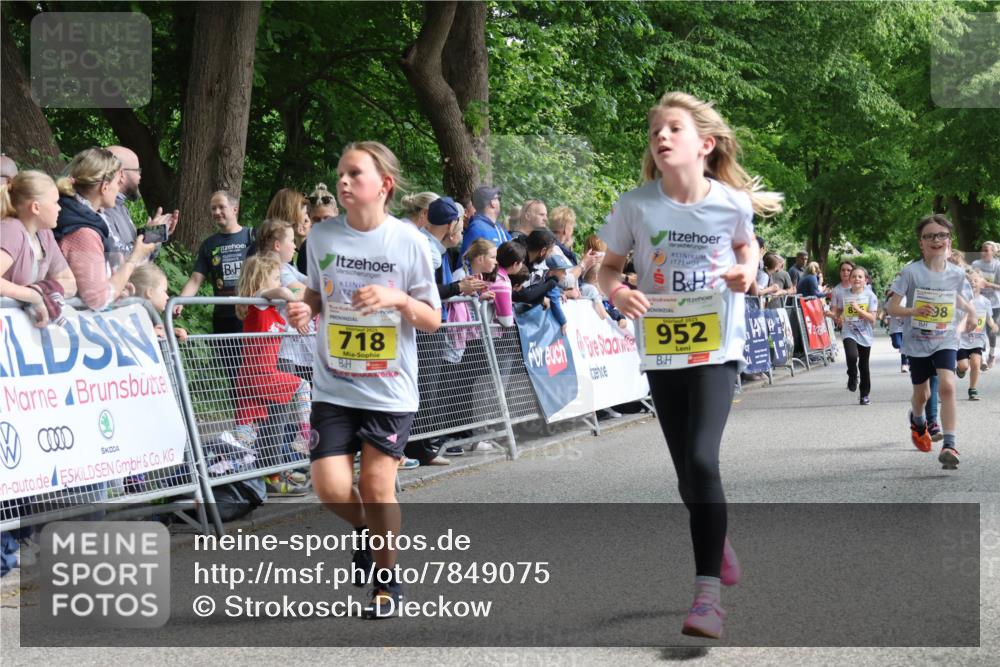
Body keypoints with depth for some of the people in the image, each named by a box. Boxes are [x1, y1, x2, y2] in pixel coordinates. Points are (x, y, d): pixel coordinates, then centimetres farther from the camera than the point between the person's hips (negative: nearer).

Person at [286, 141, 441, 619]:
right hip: (334, 386, 2)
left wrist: (398, 299, -21)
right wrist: (305, 308, -7)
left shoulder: (408, 240, -7)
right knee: (330, 486, -8)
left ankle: (387, 582, 18)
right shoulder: (322, 236, -1)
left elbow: (432, 320, -2)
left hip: (390, 388, -2)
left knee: (376, 482, -4)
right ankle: (366, 530, 28)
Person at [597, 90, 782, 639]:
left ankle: (708, 592, -13)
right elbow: (609, 267, 1)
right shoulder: (635, 205, -10)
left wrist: (747, 272, -8)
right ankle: (718, 541, 44)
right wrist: (618, 292, -20)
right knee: (688, 474, 11)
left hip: (717, 349, -2)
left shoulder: (731, 202, -10)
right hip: (661, 353, 2)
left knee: (702, 460, -19)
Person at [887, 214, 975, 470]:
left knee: (947, 386, -21)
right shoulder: (911, 272, -13)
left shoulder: (957, 274, -5)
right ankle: (917, 420, 51)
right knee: (922, 393, 15)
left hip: (945, 341, 1)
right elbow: (891, 307, -12)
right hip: (917, 342, 0)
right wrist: (914, 310, -28)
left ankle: (949, 446, -22)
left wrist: (962, 323, 5)